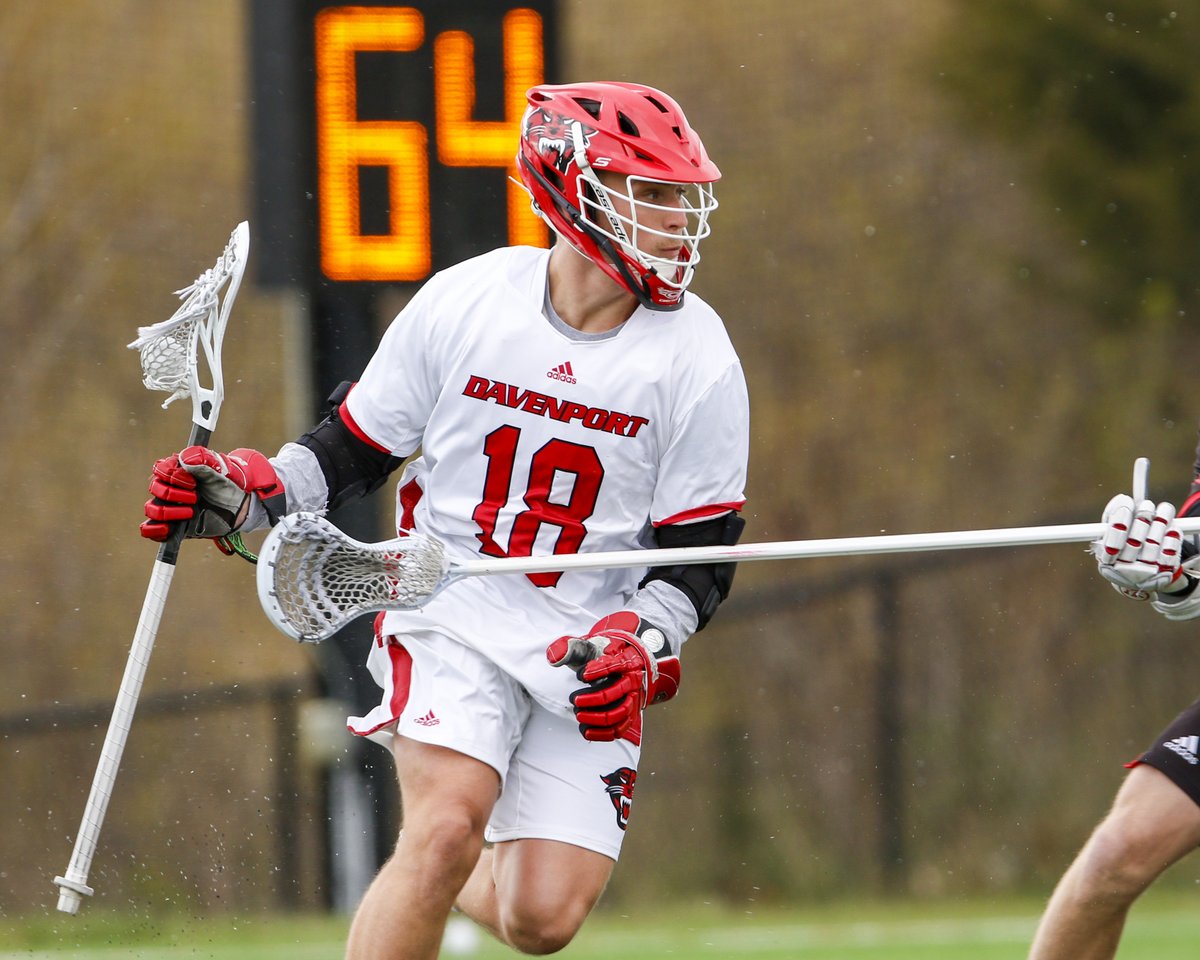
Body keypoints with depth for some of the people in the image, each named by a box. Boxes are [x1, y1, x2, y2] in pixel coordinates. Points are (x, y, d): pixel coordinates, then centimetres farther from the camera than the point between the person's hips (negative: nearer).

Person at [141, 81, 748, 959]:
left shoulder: (698, 364, -6)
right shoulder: (461, 304, -6)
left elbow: (698, 557, -1)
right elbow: (356, 449, 7)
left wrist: (639, 646, -18)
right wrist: (246, 498, -8)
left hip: (593, 648, 1)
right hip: (454, 613, -1)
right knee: (451, 822, -27)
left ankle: (472, 881, 30)